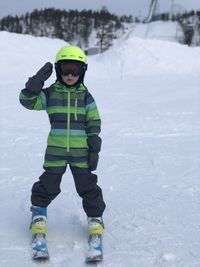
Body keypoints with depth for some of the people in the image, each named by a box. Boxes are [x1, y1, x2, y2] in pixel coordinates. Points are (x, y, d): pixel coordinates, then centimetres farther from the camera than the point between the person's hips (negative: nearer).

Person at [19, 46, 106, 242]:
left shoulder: (85, 96, 3)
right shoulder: (50, 93, 2)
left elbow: (94, 123, 4)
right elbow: (28, 101, -7)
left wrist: (95, 149, -1)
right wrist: (38, 80, -17)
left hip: (81, 150, 0)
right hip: (55, 150, 0)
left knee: (88, 186, 6)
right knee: (48, 185, 8)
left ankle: (95, 217, 24)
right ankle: (39, 214, 30)